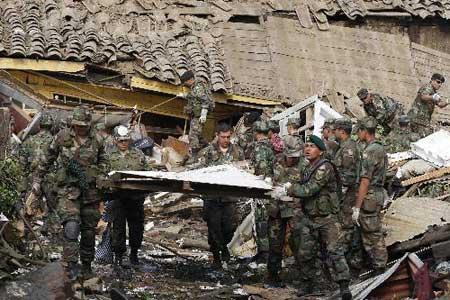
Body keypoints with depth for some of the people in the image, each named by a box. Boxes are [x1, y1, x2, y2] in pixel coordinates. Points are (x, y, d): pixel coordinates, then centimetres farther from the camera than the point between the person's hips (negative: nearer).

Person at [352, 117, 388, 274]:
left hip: (369, 196, -10)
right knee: (376, 233, 18)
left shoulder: (369, 152, -20)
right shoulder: (381, 149, 11)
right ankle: (380, 264, 25)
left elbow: (365, 182, -23)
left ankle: (378, 267, 2)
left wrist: (357, 207, -21)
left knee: (371, 235, -3)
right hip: (379, 193, 10)